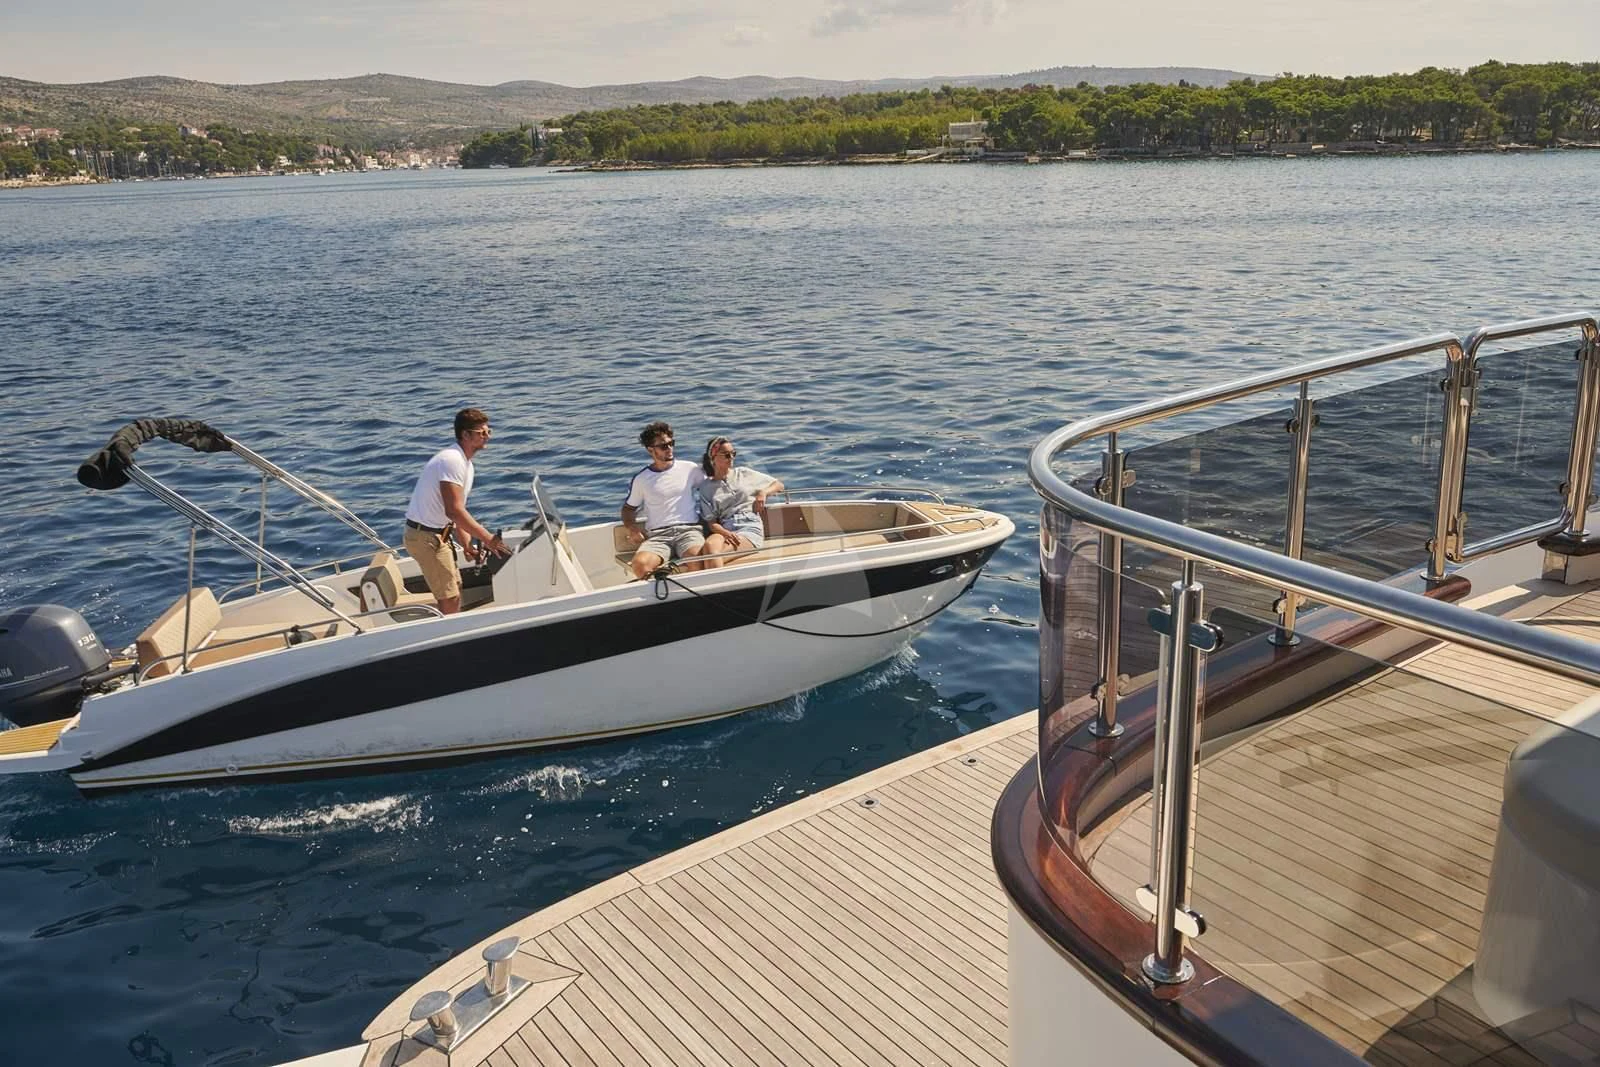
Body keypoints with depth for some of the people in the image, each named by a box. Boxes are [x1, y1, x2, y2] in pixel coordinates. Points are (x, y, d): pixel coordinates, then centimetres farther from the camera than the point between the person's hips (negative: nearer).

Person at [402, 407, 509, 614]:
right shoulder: (452, 460, -22)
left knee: (454, 587, 20)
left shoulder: (465, 463, 11)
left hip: (437, 533, 11)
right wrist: (487, 538, -29)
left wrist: (467, 546, 2)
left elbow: (457, 511, 13)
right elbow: (453, 511, -29)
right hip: (425, 536, -11)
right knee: (450, 598, -6)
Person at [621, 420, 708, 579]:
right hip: (657, 535, 1)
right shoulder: (641, 479, 12)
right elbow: (629, 508, 23)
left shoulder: (690, 469, 12)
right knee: (640, 564, -32)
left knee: (698, 560, -37)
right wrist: (632, 528, 1)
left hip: (688, 529, -1)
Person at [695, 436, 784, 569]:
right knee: (709, 545, -38)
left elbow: (779, 485, 22)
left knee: (714, 555, -33)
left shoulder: (743, 474, 16)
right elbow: (711, 522, 7)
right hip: (725, 529, 1)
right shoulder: (706, 488, 14)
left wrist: (763, 493, 1)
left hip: (750, 529, -1)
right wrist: (726, 533, -15)